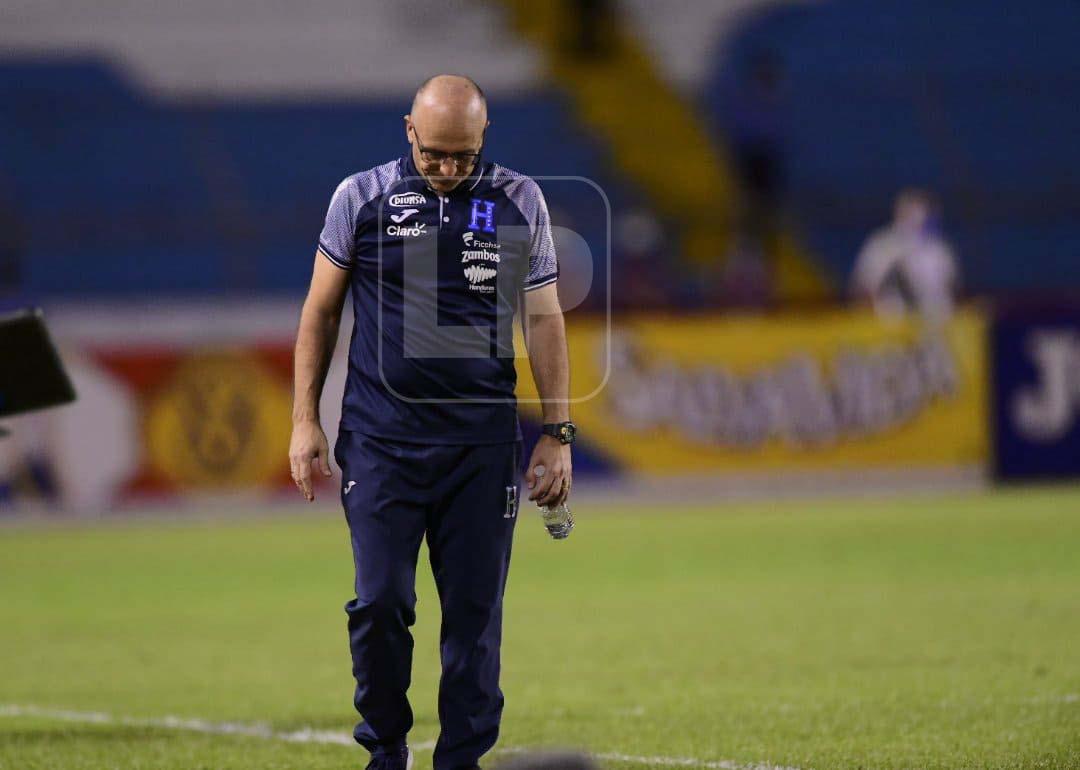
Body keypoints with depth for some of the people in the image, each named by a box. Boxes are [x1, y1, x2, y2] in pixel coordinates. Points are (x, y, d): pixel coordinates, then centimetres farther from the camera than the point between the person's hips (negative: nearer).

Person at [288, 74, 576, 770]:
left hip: (482, 444, 1)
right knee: (381, 602, -6)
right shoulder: (362, 197, 2)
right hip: (381, 439, -1)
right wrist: (305, 420, 4)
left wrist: (558, 433, 5)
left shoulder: (519, 202, 5)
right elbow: (322, 310, 9)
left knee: (475, 610, 0)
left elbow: (544, 320, 9)